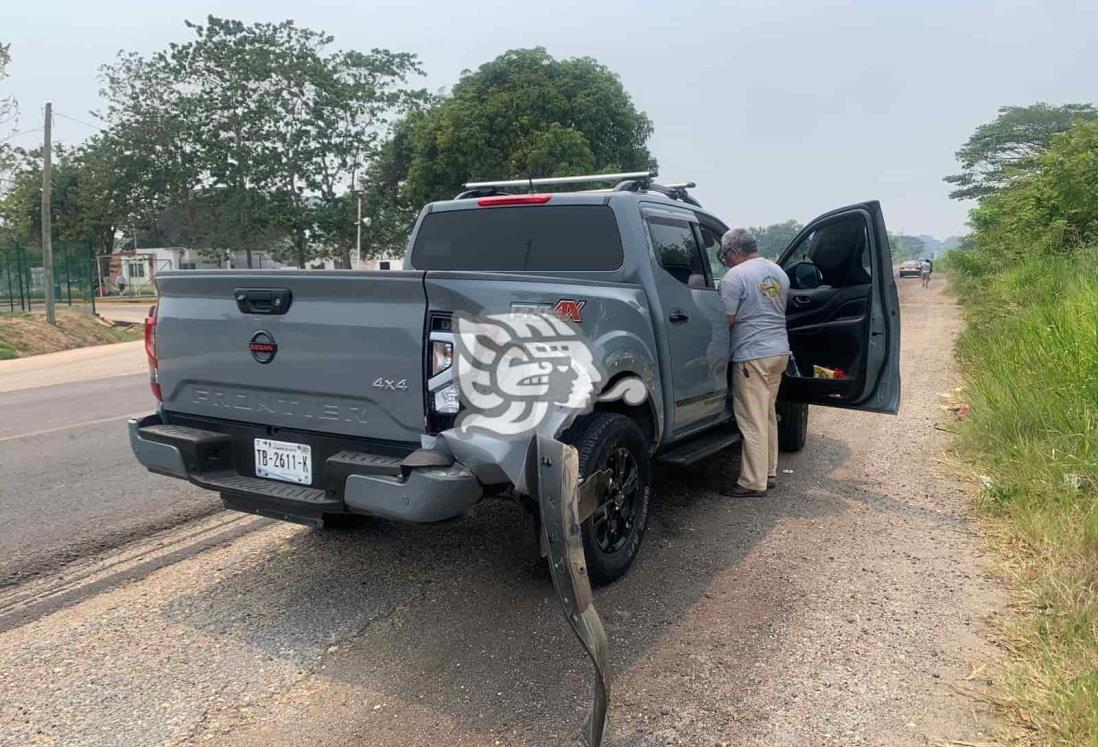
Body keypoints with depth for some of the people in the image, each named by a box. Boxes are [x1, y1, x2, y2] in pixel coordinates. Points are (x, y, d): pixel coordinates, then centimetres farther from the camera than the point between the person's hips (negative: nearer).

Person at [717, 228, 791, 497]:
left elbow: (726, 320, -15)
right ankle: (769, 472, 25)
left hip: (752, 356, -8)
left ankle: (753, 482, 3)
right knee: (768, 415, 17)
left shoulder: (735, 276, -14)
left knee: (752, 421, -2)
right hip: (780, 352, 8)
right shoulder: (778, 272, 11)